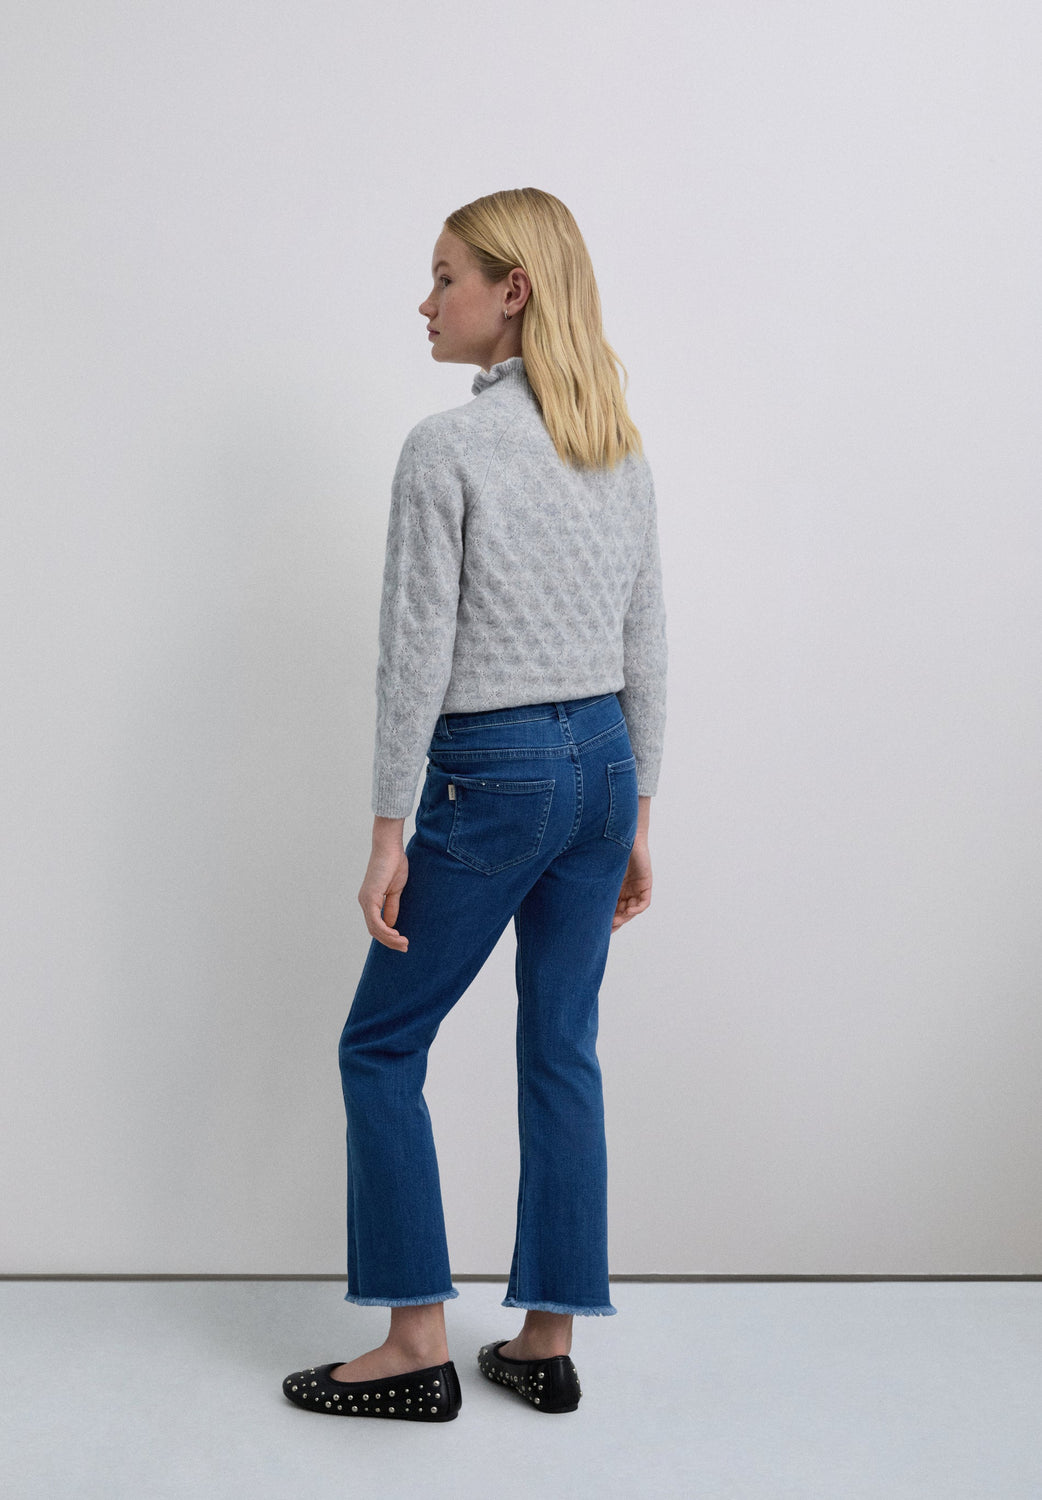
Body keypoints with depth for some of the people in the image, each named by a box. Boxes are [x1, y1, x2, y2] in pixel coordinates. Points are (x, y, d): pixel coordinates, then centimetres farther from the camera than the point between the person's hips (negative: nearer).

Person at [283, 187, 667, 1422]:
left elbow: (419, 652, -15)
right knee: (561, 1050, 13)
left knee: (382, 1045, 8)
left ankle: (418, 1349, 13)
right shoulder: (622, 450, 8)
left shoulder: (447, 448, -13)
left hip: (492, 776, -7)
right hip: (604, 766, 7)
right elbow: (646, 647, 10)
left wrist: (388, 834, -9)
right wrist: (637, 819, 16)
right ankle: (547, 1342, 21)